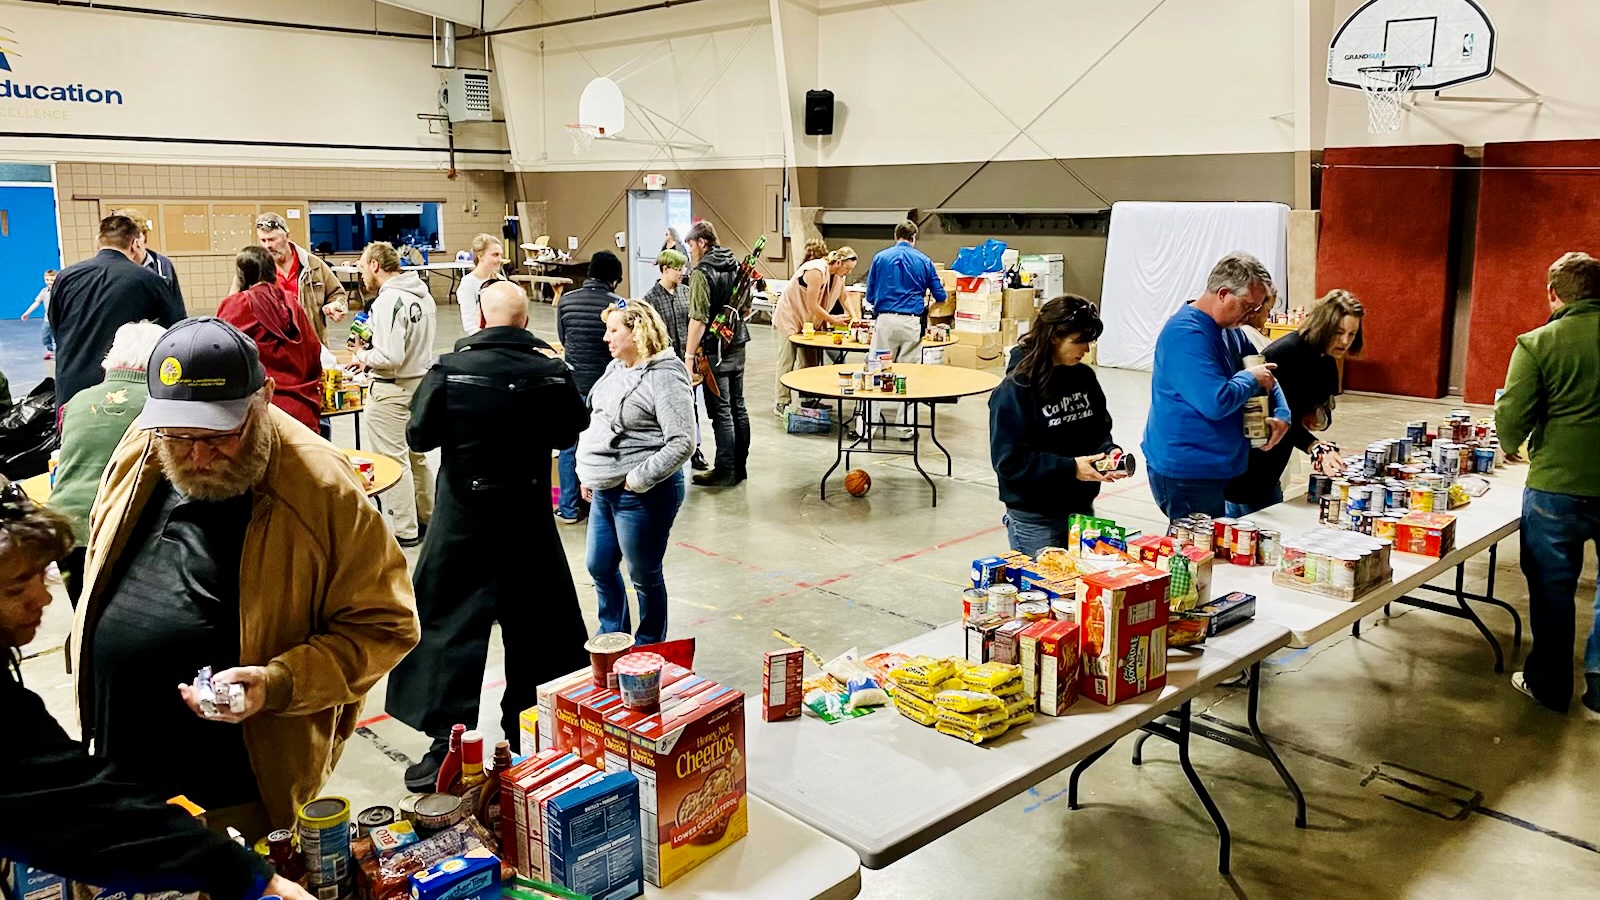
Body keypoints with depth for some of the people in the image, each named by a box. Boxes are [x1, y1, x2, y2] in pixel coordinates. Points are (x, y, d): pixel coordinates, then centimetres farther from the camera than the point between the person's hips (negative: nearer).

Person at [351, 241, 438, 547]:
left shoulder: (388, 301, -21)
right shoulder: (423, 295, 5)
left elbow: (390, 358, -27)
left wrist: (362, 356, -8)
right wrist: (372, 344, 9)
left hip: (392, 390, -9)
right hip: (421, 381, 9)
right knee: (416, 456, 21)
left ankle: (405, 531, 10)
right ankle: (427, 517, 33)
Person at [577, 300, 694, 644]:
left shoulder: (664, 378, -19)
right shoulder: (616, 368, 9)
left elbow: (682, 443, -24)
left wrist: (640, 479, -21)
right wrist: (590, 474, 18)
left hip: (642, 495, -9)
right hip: (606, 489, 9)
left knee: (644, 576, 8)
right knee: (599, 567, 20)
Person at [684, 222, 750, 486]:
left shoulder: (701, 273, -14)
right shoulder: (736, 266, 10)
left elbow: (698, 320, -21)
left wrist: (690, 356, -20)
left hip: (714, 352, -8)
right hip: (737, 346, 8)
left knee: (721, 412, -2)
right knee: (738, 407, 13)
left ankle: (725, 471, 3)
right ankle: (739, 465, 21)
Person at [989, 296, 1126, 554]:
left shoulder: (1084, 376, 2)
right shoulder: (1016, 389, -15)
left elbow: (1100, 430, 14)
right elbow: (1009, 461, -18)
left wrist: (1109, 453, -8)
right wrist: (1070, 468, -22)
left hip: (1082, 509, 6)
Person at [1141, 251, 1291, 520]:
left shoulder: (1230, 331, 12)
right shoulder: (1186, 334, -20)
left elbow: (1264, 373, 21)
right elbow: (1216, 403, -29)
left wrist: (1281, 414, 2)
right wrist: (1250, 379, -11)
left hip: (1214, 467, 10)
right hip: (1183, 473, -10)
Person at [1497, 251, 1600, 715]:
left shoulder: (1538, 343, -10)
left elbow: (1511, 420, -12)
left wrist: (1513, 445, 9)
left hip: (1555, 487, -2)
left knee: (1552, 589, 11)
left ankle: (1549, 685, 24)